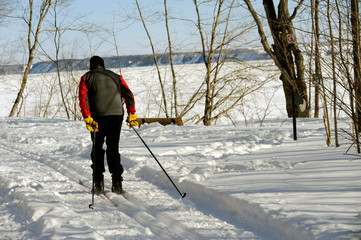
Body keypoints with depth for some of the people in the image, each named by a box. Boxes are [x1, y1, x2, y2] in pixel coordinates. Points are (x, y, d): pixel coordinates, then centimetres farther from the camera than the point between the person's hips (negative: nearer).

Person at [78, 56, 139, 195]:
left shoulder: (86, 78, 12)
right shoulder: (116, 77, 20)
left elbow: (83, 98, -4)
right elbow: (128, 94, 7)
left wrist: (87, 118, -11)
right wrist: (131, 114, 3)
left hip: (98, 116, -2)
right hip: (117, 114, 2)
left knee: (97, 148, 12)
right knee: (113, 148, 12)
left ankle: (98, 183, 6)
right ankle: (117, 182, 2)